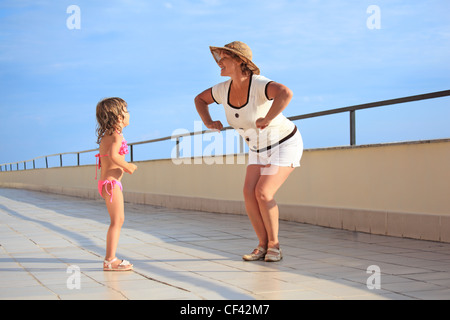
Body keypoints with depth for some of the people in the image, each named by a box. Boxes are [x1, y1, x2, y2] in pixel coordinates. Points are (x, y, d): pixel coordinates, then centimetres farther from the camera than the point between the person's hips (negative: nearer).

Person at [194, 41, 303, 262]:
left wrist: (267, 120, -43)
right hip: (261, 149, 7)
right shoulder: (224, 89, -8)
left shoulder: (259, 85, -32)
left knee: (263, 193, -20)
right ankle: (263, 246, 3)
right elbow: (200, 99, 11)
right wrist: (208, 122, -6)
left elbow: (285, 93, -54)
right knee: (249, 193, -10)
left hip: (285, 145, -7)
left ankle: (274, 245, -1)